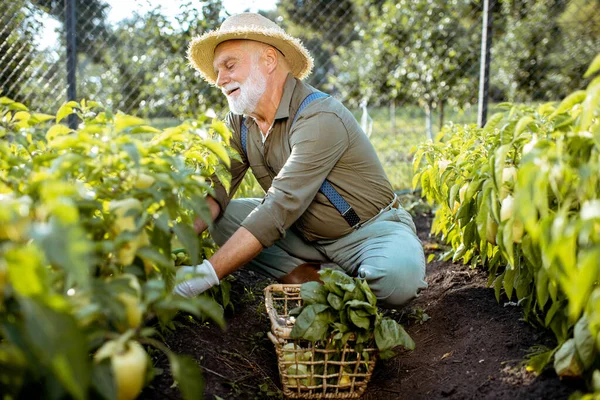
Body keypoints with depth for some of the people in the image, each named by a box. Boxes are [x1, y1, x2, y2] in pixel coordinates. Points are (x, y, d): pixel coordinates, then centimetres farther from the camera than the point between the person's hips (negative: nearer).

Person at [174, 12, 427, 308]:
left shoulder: (320, 119, -26)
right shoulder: (240, 120, -1)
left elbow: (280, 208, -33)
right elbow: (216, 190, -7)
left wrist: (207, 275, -37)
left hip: (370, 230, -6)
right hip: (306, 235, 7)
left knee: (396, 276, -37)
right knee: (223, 218, -10)